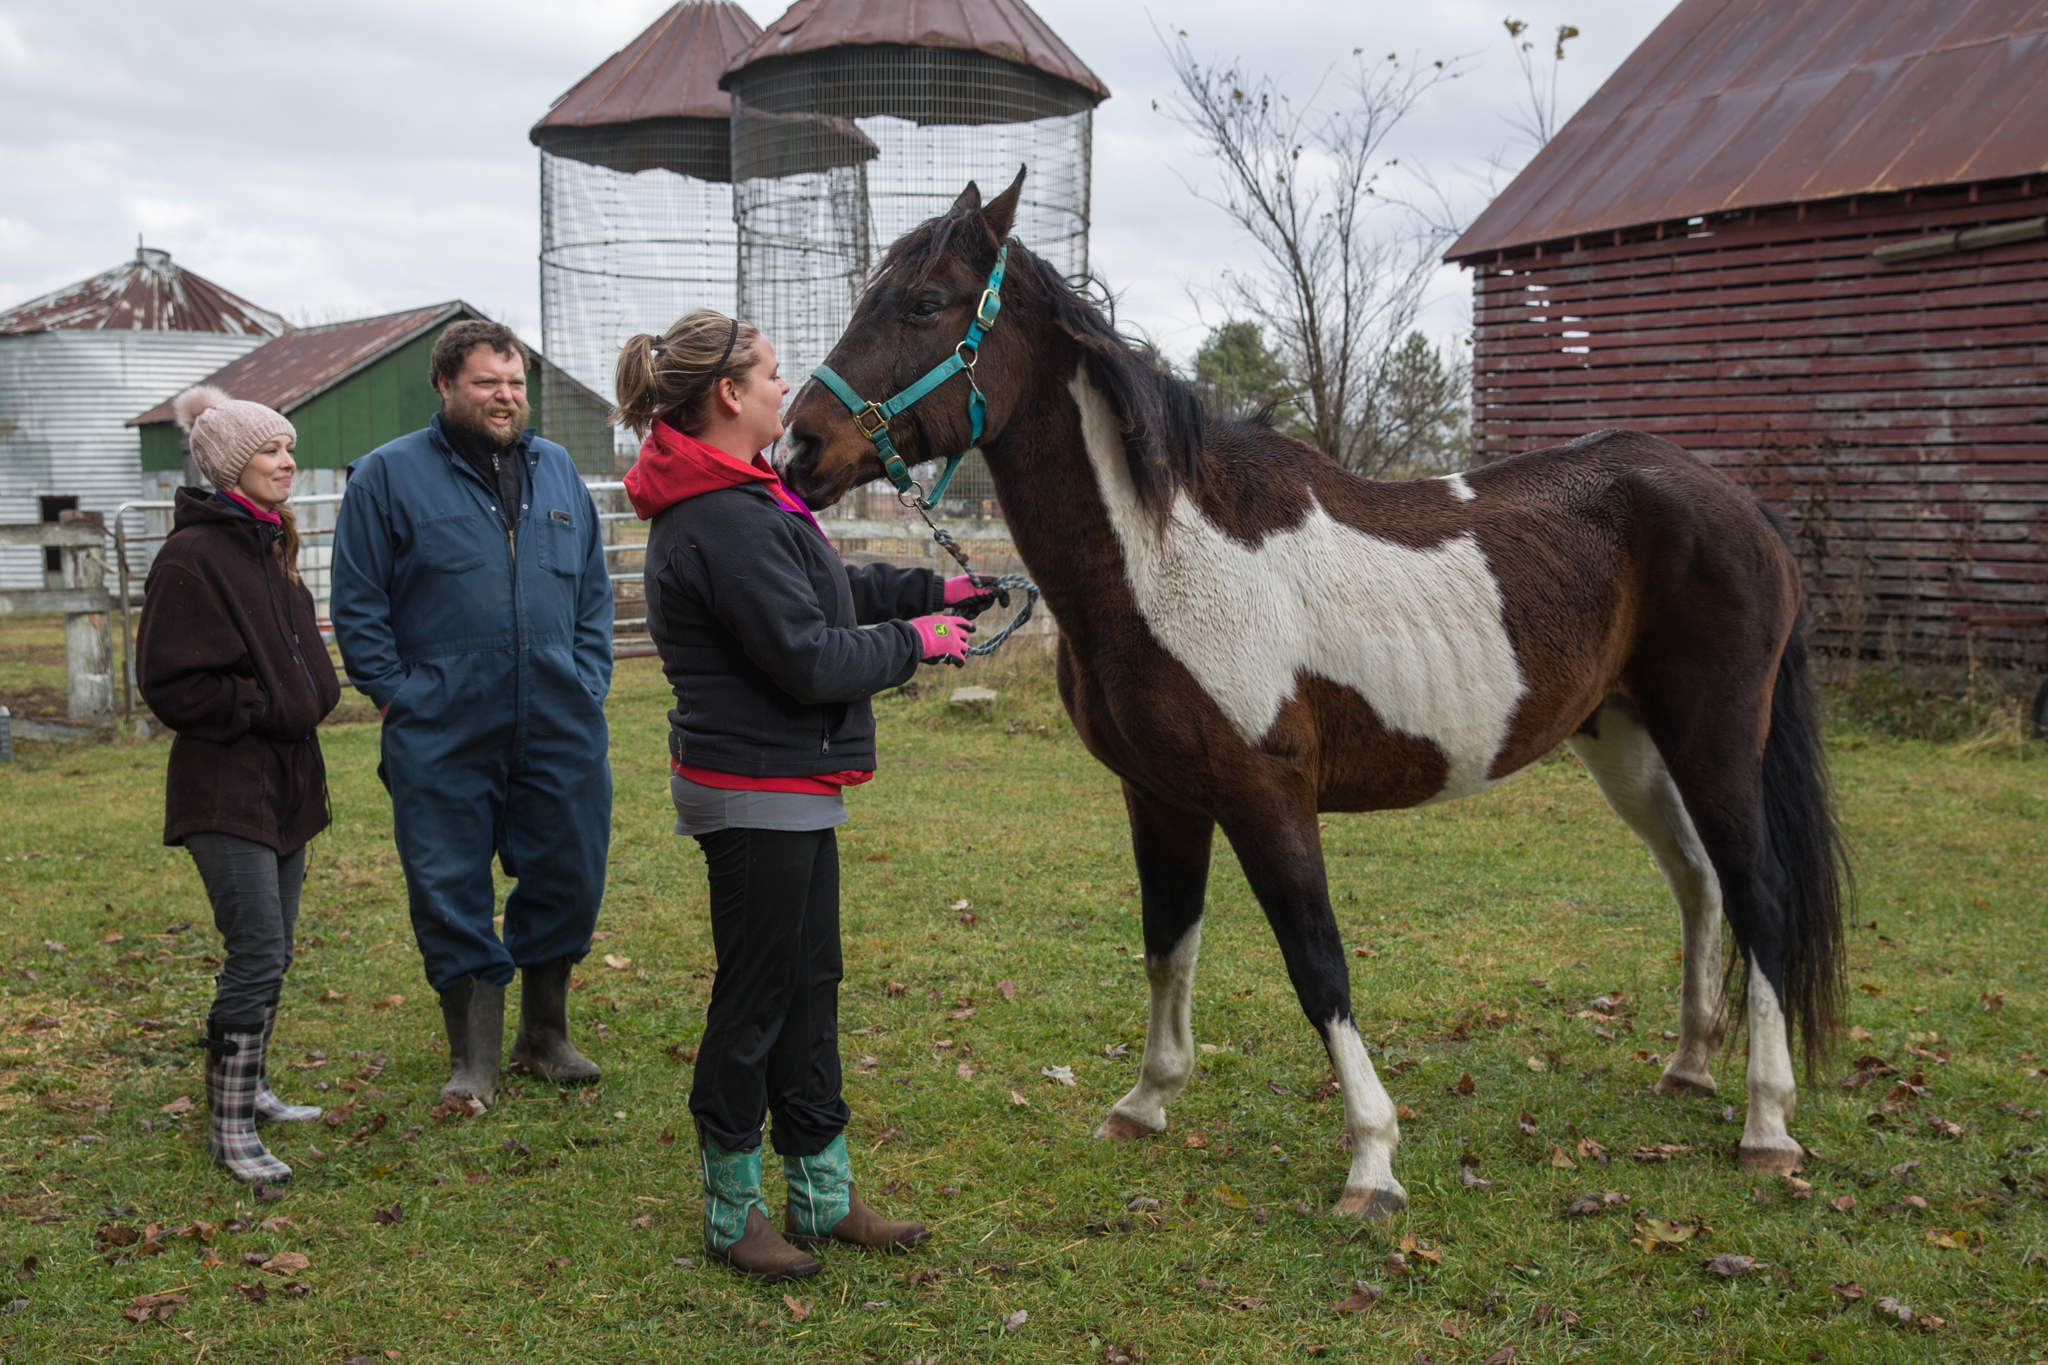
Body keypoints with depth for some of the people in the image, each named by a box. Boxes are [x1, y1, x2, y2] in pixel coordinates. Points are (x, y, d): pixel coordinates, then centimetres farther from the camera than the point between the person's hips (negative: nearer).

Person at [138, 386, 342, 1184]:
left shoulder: (269, 548, 14)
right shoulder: (193, 557, -13)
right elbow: (171, 683, -16)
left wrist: (310, 691, 6)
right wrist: (270, 709, -15)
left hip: (283, 783, 9)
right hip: (226, 789, -9)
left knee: (269, 952, 15)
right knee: (258, 955, -10)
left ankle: (247, 1088, 29)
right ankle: (229, 1129, 0)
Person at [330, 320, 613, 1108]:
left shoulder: (558, 471, 13)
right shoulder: (388, 476, 0)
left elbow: (594, 591, 18)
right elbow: (357, 606, -1)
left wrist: (589, 682, 8)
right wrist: (399, 696, -7)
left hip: (562, 730, 4)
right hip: (441, 739, -3)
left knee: (569, 880, 9)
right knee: (451, 894, 2)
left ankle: (544, 1036, 28)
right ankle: (474, 1055, 16)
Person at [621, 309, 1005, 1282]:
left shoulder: (740, 500, 12)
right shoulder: (725, 521, -23)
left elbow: (831, 590, 24)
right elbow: (809, 658, -24)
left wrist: (931, 591, 16)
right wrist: (915, 642, -10)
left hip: (791, 790, 11)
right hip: (755, 791, -11)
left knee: (809, 986, 17)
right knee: (755, 999, 2)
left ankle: (821, 1197, 29)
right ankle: (733, 1214, 19)